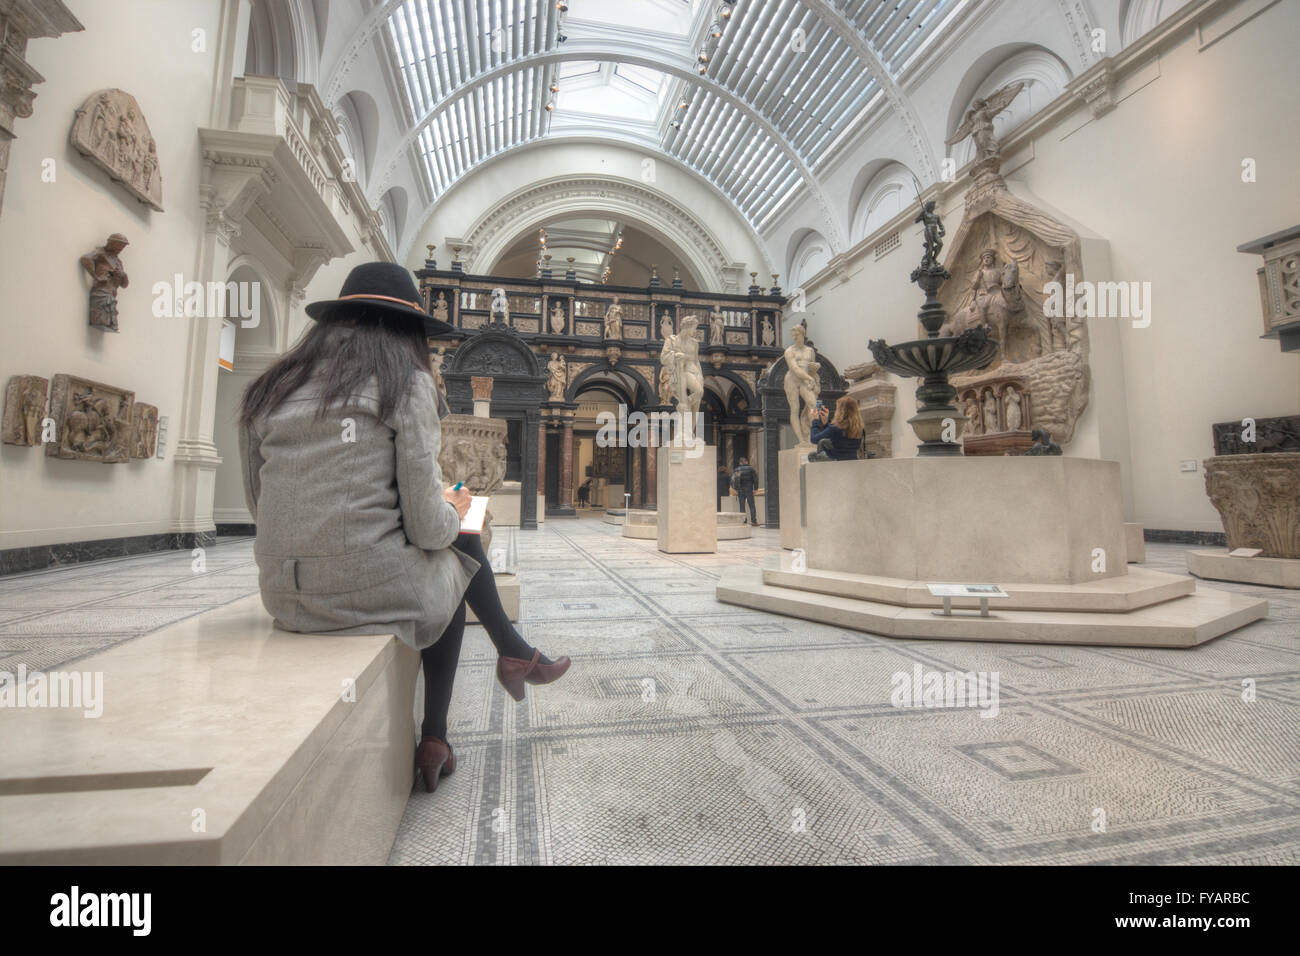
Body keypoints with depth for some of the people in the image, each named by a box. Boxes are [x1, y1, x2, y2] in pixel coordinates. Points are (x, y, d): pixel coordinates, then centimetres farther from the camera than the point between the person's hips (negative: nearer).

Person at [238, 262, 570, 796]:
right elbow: (427, 527, -13)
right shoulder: (406, 383, -8)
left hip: (286, 600, 7)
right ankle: (434, 736, 31)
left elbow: (261, 506, 15)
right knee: (457, 557, 26)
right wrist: (453, 511, 11)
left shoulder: (270, 391, 10)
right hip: (377, 591, -6)